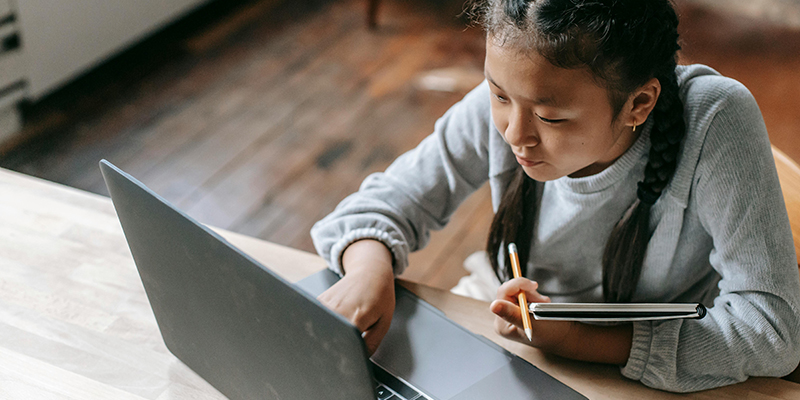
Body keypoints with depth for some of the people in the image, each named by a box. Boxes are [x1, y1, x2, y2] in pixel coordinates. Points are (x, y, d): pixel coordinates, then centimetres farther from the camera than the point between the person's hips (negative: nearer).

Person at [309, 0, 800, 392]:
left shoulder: (716, 122, -26)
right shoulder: (501, 105, -16)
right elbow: (390, 199, -3)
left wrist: (579, 340, -30)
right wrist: (369, 268, -26)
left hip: (666, 381, -2)